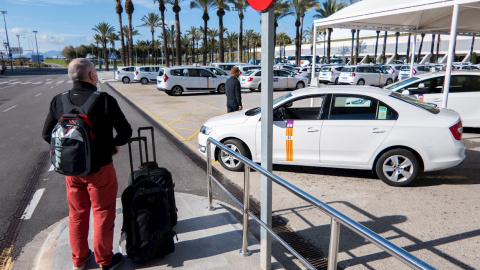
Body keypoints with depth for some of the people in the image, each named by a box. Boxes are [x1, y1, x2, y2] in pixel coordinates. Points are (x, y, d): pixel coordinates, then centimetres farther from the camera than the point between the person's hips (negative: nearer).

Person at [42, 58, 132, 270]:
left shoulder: (58, 101, -4)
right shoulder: (104, 100, -18)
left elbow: (47, 134, 4)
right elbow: (125, 132, -15)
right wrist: (114, 144, 5)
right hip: (100, 169, -5)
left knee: (77, 215, 20)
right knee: (103, 215, 11)